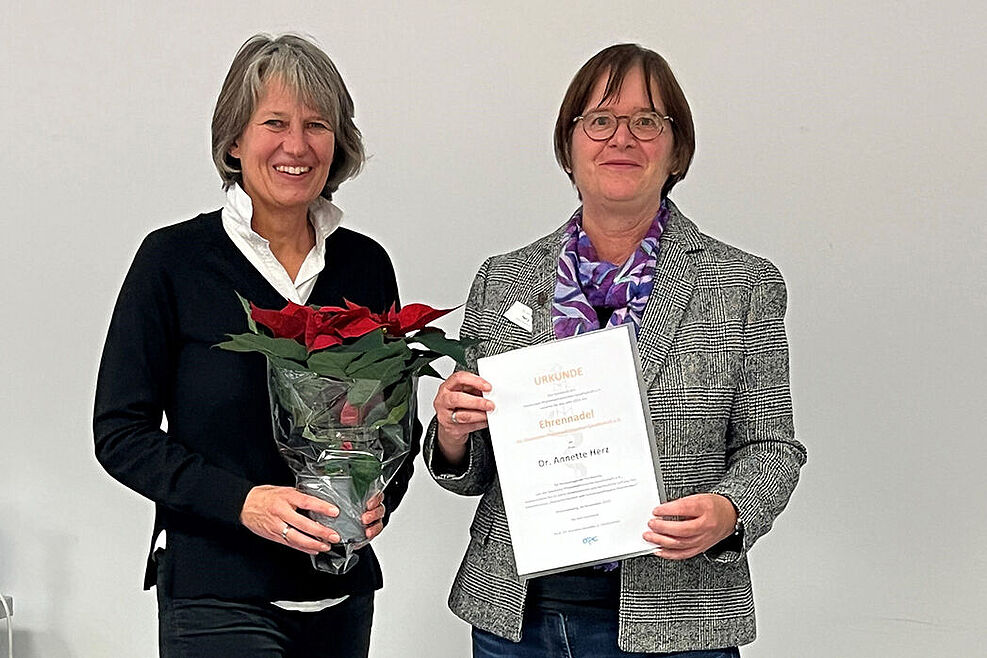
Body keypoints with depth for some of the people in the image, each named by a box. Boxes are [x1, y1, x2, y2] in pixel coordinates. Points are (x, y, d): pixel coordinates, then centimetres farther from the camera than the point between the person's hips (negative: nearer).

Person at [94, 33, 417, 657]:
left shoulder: (367, 264, 5)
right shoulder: (173, 260, -6)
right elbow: (120, 432, -6)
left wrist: (382, 497, -6)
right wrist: (243, 502, -18)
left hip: (342, 592, 4)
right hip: (216, 595, -4)